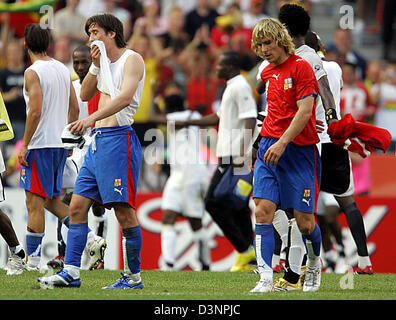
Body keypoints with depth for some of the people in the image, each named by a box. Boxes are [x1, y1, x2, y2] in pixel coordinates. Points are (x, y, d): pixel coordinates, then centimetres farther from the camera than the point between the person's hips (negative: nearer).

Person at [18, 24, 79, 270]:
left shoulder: (33, 72, -12)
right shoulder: (63, 70, 11)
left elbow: (35, 112, -20)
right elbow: (74, 109, 14)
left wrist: (24, 145, -15)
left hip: (40, 145, -8)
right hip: (60, 145, 8)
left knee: (34, 203, -4)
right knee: (52, 200, 17)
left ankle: (33, 259, -4)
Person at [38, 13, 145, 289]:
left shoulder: (132, 59, -6)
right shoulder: (106, 63, 20)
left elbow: (124, 97, -20)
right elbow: (85, 95, 19)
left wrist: (91, 119, -31)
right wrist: (95, 66, 5)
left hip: (119, 137, -9)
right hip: (98, 140, 9)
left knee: (124, 210, -8)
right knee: (78, 205, 3)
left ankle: (134, 276, -2)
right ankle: (71, 272, 3)